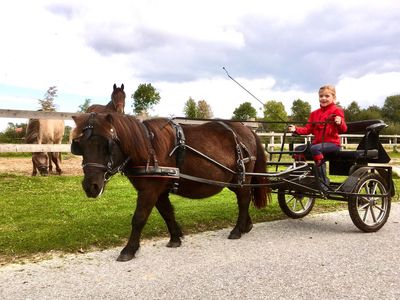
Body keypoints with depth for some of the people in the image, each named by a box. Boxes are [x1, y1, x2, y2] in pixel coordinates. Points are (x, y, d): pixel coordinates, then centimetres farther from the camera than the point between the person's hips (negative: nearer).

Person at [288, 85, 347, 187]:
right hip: (317, 143, 7)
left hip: (332, 143, -6)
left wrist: (340, 123, -35)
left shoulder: (337, 111, -1)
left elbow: (343, 130, -11)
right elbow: (308, 129, 10)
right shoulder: (315, 113, 17)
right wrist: (295, 129, -8)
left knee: (315, 149, -34)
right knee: (299, 149, -10)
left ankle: (324, 180, -30)